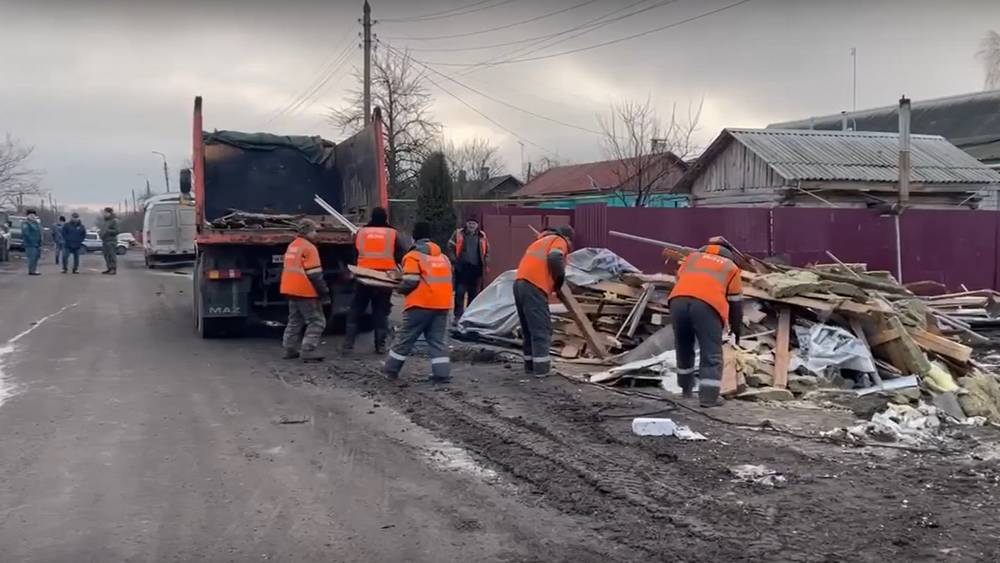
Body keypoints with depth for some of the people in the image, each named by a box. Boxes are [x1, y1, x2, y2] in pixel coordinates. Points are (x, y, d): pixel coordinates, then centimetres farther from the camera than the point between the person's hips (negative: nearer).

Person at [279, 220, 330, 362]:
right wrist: (324, 291, -14)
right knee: (317, 321, -4)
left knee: (294, 320, 18)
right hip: (305, 291, -9)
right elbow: (314, 274, -18)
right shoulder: (309, 248, -15)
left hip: (291, 290, 9)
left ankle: (289, 349, 19)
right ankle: (308, 350, -10)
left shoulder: (292, 246, 14)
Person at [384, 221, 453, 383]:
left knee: (405, 338, 6)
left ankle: (391, 370, 16)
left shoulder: (413, 256, -4)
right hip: (442, 304, 5)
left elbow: (410, 282, -12)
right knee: (438, 340, 8)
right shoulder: (443, 257, 17)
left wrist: (400, 288, 7)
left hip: (421, 304, -5)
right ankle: (442, 374, 0)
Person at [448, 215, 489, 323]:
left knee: (474, 293, 8)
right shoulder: (458, 234, 2)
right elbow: (450, 247, 3)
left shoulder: (482, 236, 10)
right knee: (459, 292, -6)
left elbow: (487, 250, 18)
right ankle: (458, 316, -3)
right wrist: (454, 260, -6)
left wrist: (485, 261, 6)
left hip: (476, 268, 3)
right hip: (462, 267, -3)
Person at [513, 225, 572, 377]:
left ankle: (531, 364, 18)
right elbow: (554, 259, -12)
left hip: (520, 283, 8)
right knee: (541, 328, -5)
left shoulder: (541, 241, 33)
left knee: (529, 328, 15)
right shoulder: (559, 241, 8)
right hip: (534, 286, -8)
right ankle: (541, 367, -6)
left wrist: (553, 280, 24)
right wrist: (560, 277, 3)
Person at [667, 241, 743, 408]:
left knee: (684, 348, 22)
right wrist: (736, 331, 38)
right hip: (707, 305, -3)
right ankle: (708, 397, -2)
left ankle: (686, 387, 36)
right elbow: (735, 303, 28)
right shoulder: (731, 267, 28)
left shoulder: (692, 257, 36)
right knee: (711, 353, 4)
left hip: (678, 301, 3)